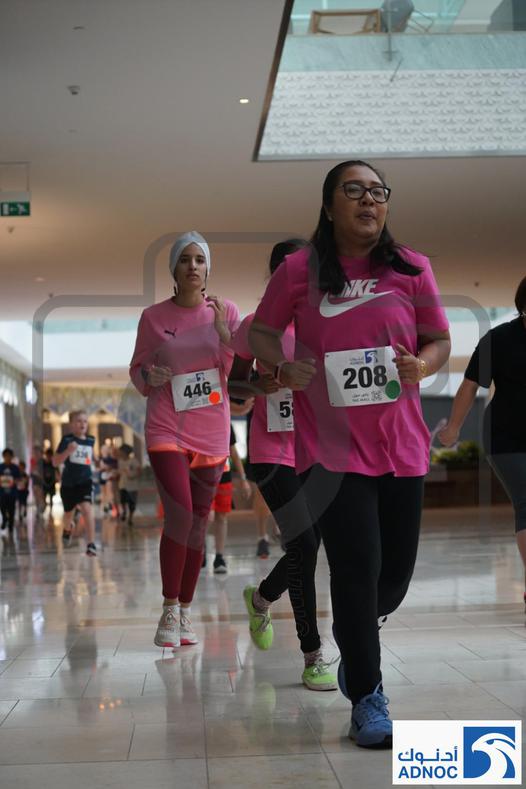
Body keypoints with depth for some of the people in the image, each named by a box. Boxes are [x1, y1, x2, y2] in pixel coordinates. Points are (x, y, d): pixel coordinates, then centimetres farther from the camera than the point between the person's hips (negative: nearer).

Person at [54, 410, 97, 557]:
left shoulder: (91, 440, 3)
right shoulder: (67, 440, -9)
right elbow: (55, 462, -14)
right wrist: (68, 451, -26)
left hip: (85, 481, 0)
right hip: (68, 482, 0)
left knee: (87, 509, -22)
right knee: (69, 513, 19)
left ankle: (91, 544, -24)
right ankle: (67, 530, 54)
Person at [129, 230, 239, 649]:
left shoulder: (226, 312, 1)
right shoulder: (154, 317, -1)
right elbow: (137, 373, 7)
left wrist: (224, 332, -16)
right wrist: (149, 375, -16)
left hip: (212, 434, 2)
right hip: (167, 430, -2)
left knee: (198, 524, 7)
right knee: (179, 516, -17)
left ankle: (186, 612, 19)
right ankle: (169, 610, -2)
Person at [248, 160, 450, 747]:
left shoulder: (412, 268, 3)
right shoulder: (299, 270, -2)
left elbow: (440, 340, 10)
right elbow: (262, 331, 9)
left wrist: (422, 364, -12)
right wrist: (283, 367, -11)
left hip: (400, 446, 3)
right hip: (330, 447, -3)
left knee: (396, 571, 11)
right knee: (358, 567, -7)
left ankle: (353, 637, 45)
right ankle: (366, 698, 12)